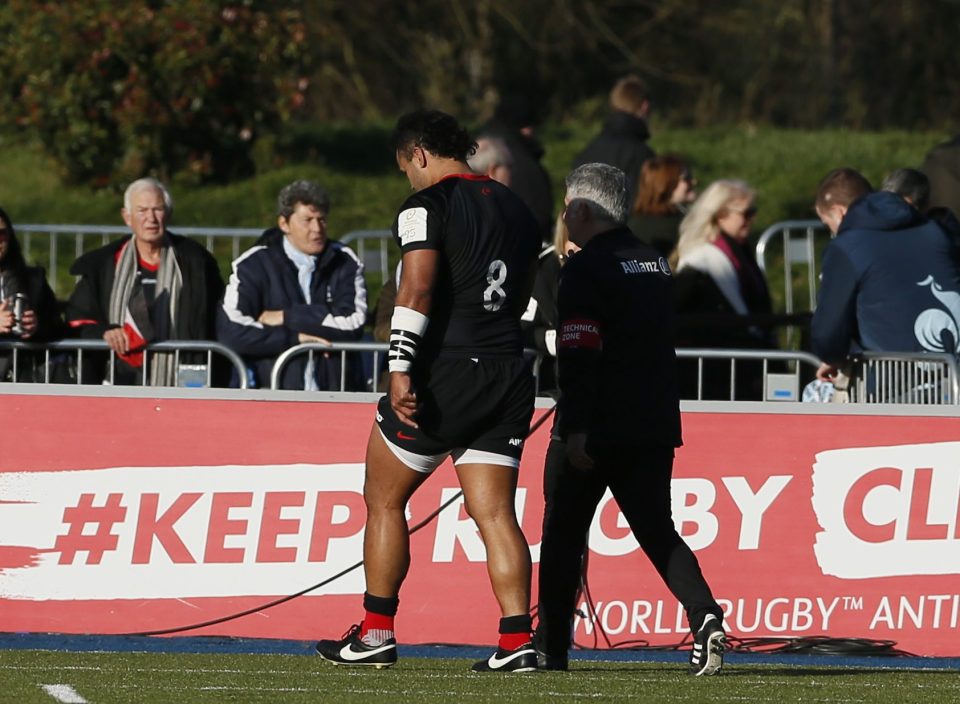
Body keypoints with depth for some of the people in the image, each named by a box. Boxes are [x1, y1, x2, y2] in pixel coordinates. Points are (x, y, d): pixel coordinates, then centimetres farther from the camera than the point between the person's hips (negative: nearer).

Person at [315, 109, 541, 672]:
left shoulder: (427, 206, -8)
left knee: (384, 498, 8)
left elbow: (416, 292, -20)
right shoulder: (516, 209, 14)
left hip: (445, 372, -6)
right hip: (508, 373, 6)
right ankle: (517, 640, -7)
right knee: (495, 512, 4)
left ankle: (377, 635, 9)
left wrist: (402, 370, -24)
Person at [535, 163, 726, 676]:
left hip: (595, 428, -6)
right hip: (655, 427, 6)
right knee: (657, 531, 6)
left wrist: (575, 430, -20)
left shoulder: (586, 268, -11)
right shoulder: (656, 263, 14)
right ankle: (704, 616, -18)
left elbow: (579, 355, -18)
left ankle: (550, 647, 9)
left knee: (563, 532, 6)